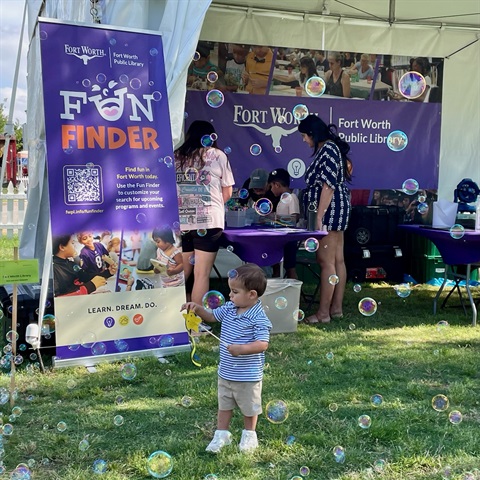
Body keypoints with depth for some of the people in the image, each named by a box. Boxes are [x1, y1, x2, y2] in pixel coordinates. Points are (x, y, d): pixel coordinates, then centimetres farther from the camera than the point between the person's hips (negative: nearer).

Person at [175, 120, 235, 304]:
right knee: (201, 275, -1)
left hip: (180, 222, 3)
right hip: (208, 221, -3)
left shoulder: (176, 157, 12)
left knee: (180, 274, 11)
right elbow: (227, 194, 9)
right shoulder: (217, 155, 7)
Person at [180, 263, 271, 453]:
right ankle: (221, 435, 34)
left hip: (248, 376, -7)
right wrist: (197, 308, -5)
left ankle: (249, 435, 35)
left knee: (249, 407, 15)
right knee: (224, 405, 19)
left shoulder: (258, 318, -24)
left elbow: (262, 344, -28)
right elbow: (211, 316, 13)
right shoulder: (229, 309, -1)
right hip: (226, 372, 7)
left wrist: (242, 349, -40)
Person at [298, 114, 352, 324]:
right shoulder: (330, 148, 17)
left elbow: (328, 185, -21)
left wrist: (318, 217, -22)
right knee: (337, 261, 11)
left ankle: (323, 313, -6)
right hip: (337, 212, 11)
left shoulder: (327, 149, -14)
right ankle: (336, 308, 15)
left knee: (326, 262, -8)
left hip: (329, 211, -11)